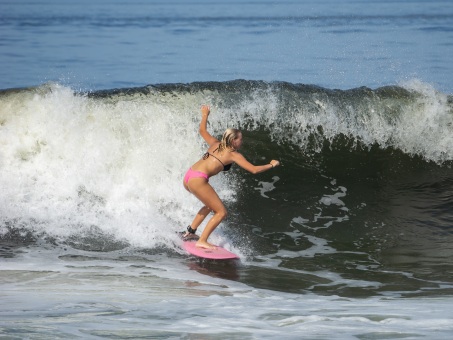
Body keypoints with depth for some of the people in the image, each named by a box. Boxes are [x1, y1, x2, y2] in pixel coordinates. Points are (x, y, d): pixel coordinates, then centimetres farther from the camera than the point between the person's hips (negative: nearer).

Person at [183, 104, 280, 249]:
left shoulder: (216, 144, 19)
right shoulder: (234, 155, 1)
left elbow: (202, 130, 34)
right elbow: (254, 170, -2)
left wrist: (205, 115, 49)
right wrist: (271, 165, 13)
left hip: (188, 178, 8)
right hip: (198, 180, -8)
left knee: (210, 205, 29)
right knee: (221, 212, -2)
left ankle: (190, 231, 28)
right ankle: (202, 241, -8)